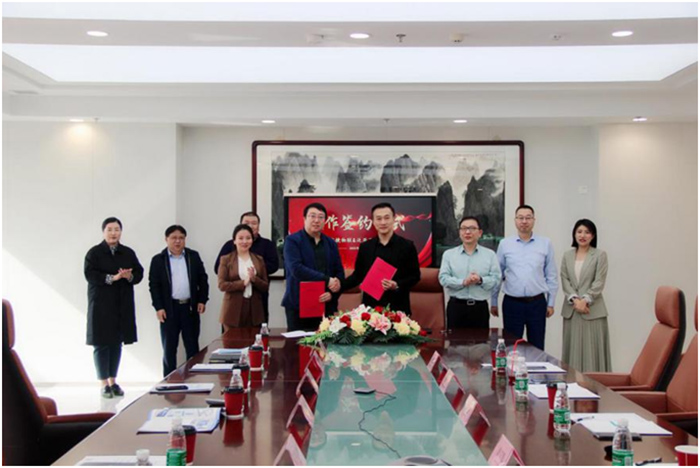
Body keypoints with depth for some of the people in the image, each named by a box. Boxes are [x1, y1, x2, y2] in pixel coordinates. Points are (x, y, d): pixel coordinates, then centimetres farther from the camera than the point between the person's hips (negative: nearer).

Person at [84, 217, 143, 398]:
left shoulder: (128, 253, 10)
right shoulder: (94, 253, -2)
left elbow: (139, 273, 9)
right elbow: (89, 274, -12)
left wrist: (129, 276, -13)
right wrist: (111, 278, -23)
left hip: (122, 306, 4)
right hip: (101, 306, -4)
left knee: (117, 343, 9)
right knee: (101, 343, -1)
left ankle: (113, 381, 19)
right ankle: (104, 383, 8)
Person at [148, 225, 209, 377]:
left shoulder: (193, 256, 7)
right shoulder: (158, 260, 1)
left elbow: (203, 279, 9)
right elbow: (154, 285, -2)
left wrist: (202, 300, 1)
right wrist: (158, 307, -9)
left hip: (190, 307, 2)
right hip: (169, 309, -2)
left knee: (193, 348, 6)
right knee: (169, 349, 5)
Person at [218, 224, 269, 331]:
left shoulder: (259, 260, 12)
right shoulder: (226, 259, 3)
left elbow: (266, 287, 8)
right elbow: (222, 285, -6)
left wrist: (254, 279, -11)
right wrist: (243, 283, -16)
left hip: (254, 310, 3)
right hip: (233, 311, -3)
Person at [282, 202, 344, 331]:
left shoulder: (331, 243, 14)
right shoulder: (292, 241, -2)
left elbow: (339, 273, 12)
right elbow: (296, 269, -16)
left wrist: (333, 293, -8)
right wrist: (327, 280, -16)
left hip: (327, 305, 4)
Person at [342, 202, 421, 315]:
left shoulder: (407, 246, -1)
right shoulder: (365, 247, 8)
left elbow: (415, 276, 1)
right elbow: (358, 275, 13)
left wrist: (397, 285, -16)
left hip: (397, 308, -2)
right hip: (371, 307, 2)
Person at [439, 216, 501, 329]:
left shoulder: (490, 255, 6)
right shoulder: (449, 254, 6)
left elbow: (496, 279, -1)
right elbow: (443, 278, -3)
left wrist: (481, 280, -20)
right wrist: (463, 282, -18)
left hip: (480, 307, 0)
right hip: (456, 306, 0)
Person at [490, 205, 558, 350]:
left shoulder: (545, 244, 3)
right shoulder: (505, 244, 3)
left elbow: (551, 276, 6)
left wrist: (551, 303, 5)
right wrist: (493, 302, 8)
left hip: (537, 303, 0)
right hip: (512, 303, 0)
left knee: (537, 347, 7)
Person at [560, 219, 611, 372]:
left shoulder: (600, 255, 1)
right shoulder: (567, 256, 12)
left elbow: (599, 283, -6)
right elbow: (565, 281, 4)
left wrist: (585, 300, -16)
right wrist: (574, 299, -11)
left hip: (592, 310, -3)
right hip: (571, 310, 4)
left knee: (592, 351, -3)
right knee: (573, 350, 5)